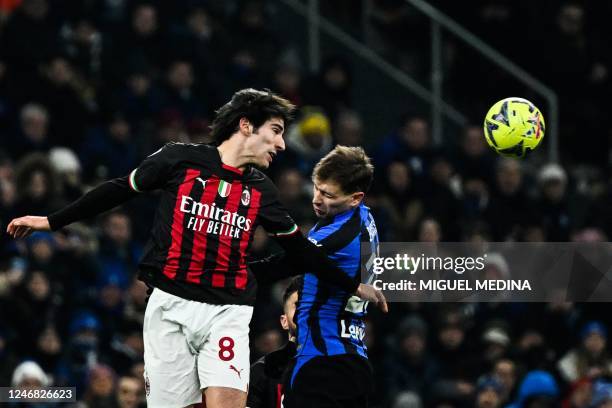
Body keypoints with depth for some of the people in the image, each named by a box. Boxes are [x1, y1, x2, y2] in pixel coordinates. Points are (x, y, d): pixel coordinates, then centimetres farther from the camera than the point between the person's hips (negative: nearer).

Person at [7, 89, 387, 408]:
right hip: (171, 305, -2)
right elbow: (119, 190, 9)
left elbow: (300, 248, 20)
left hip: (227, 312, 2)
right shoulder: (181, 159, -1)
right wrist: (51, 221, 11)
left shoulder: (261, 190, 10)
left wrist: (354, 286, 22)